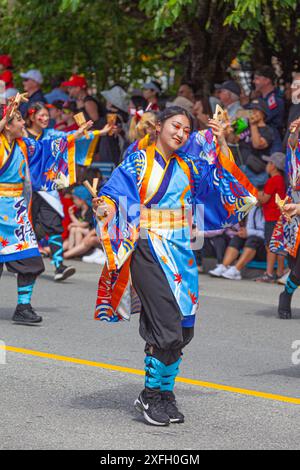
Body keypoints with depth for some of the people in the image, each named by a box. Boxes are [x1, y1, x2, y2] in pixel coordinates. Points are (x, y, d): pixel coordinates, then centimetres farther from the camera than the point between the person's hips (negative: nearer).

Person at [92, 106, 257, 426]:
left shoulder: (189, 165, 13)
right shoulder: (138, 161, 0)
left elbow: (223, 181, 6)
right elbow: (113, 193, -8)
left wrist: (221, 144, -4)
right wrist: (104, 207, -30)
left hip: (181, 253, 6)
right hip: (148, 251, -6)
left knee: (182, 330, 6)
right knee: (167, 327, -14)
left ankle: (165, 393, 20)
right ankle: (150, 395, -1)